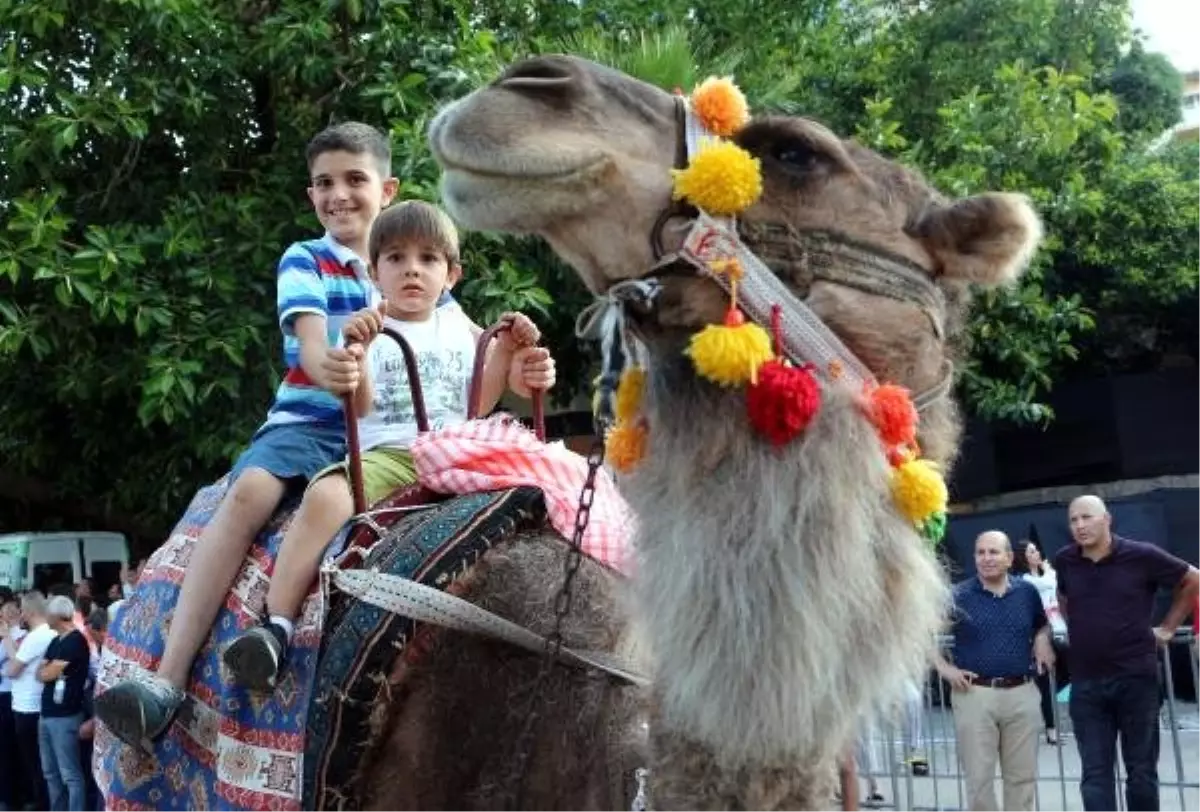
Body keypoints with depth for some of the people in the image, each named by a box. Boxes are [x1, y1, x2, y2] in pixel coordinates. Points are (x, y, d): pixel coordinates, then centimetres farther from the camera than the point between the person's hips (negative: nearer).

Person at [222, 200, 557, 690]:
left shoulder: (461, 328, 22)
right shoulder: (369, 329, 12)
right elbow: (359, 406, -3)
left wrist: (506, 351, 8)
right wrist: (356, 351, -21)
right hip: (386, 455, -2)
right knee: (325, 495, -33)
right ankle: (276, 626, -35)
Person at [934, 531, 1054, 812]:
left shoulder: (1027, 592, 6)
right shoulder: (957, 595, -3)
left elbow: (1042, 625, 26)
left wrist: (1043, 640, 4)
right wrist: (944, 668, -7)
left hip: (1022, 693, 3)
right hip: (975, 694, -3)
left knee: (1022, 775, 11)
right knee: (978, 777, 3)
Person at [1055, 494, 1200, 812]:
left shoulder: (1142, 555, -8)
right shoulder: (1064, 560, 2)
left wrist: (1168, 627, 6)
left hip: (1136, 677, -2)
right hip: (1085, 682, 3)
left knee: (1141, 770, 7)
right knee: (1095, 774, 2)